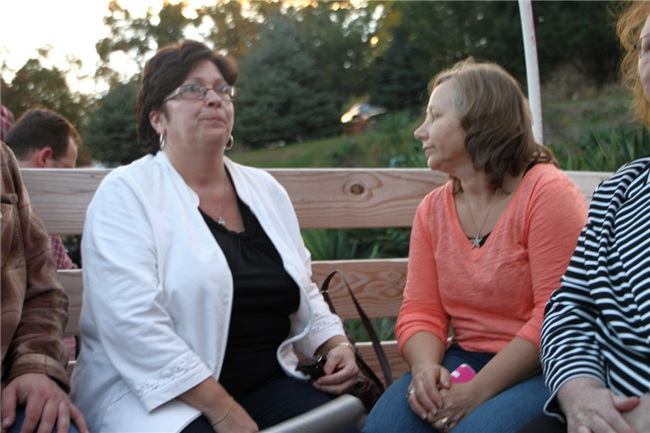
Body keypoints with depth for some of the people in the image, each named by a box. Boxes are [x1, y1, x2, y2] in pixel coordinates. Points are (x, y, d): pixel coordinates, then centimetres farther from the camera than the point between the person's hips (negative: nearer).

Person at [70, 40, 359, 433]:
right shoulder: (126, 194, -6)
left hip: (268, 383, 6)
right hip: (160, 396, -5)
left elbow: (304, 294, 21)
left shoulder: (266, 190, 13)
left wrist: (336, 344, 1)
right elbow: (133, 324, -17)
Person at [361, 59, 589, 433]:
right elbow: (421, 311, 6)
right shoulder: (432, 209, 10)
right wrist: (425, 366, -16)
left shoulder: (548, 192, -9)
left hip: (538, 370, -4)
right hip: (463, 360, 5)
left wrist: (478, 391, -20)